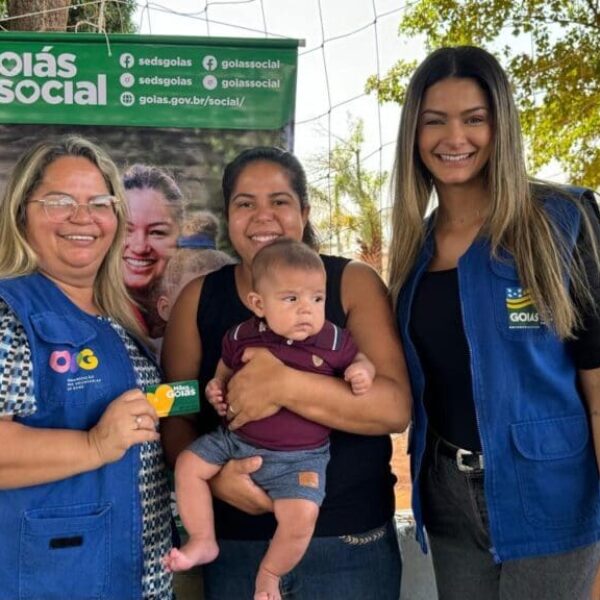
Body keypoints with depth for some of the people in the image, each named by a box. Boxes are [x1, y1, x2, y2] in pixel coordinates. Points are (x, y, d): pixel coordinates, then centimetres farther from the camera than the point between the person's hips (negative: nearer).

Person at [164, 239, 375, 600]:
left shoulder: (333, 341, -11)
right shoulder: (242, 337, -6)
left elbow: (361, 360, 7)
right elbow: (225, 372, 14)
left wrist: (362, 372, -15)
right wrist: (216, 388, -7)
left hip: (299, 456, -3)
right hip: (237, 440, 3)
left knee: (301, 517, -19)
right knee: (188, 464, -1)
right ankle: (203, 542, 16)